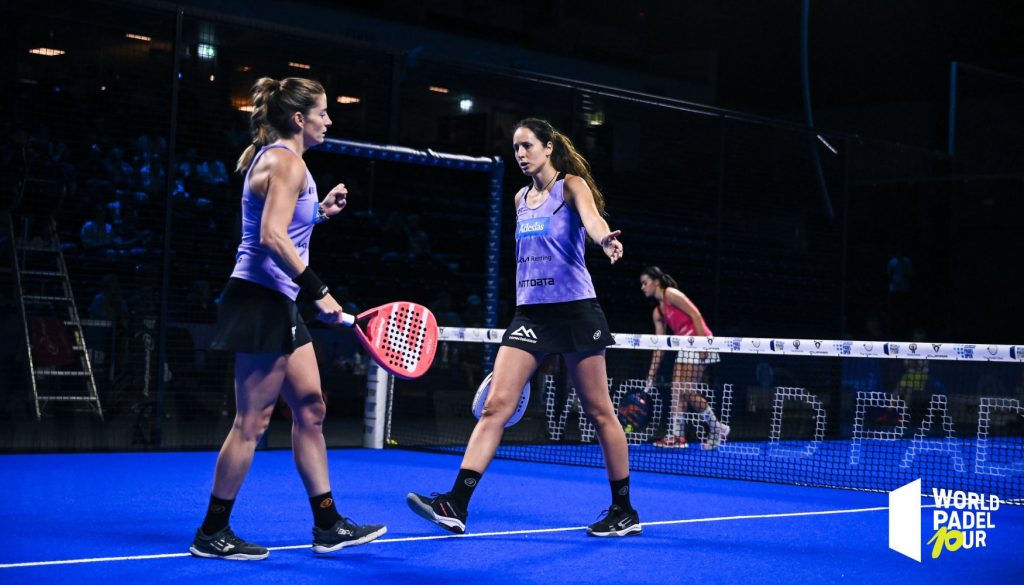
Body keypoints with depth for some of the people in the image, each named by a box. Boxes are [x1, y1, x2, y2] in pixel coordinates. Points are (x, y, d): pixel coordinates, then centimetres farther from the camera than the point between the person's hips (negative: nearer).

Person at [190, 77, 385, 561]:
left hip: (278, 304, 11)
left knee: (310, 409, 11)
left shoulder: (272, 157, 17)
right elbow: (272, 237, -24)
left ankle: (328, 525, 17)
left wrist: (319, 211, 17)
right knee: (252, 421, -4)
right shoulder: (287, 162, -13)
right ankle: (212, 534, 5)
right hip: (262, 301, -11)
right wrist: (319, 291, -25)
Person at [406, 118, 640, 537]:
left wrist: (605, 239, -49)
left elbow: (592, 217, -27)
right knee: (496, 404, -7)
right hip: (530, 313, 5)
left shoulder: (572, 185, -4)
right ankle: (455, 505, -14)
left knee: (598, 410, 2)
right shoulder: (521, 198, 14)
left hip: (574, 309, -5)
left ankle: (624, 511, 15)